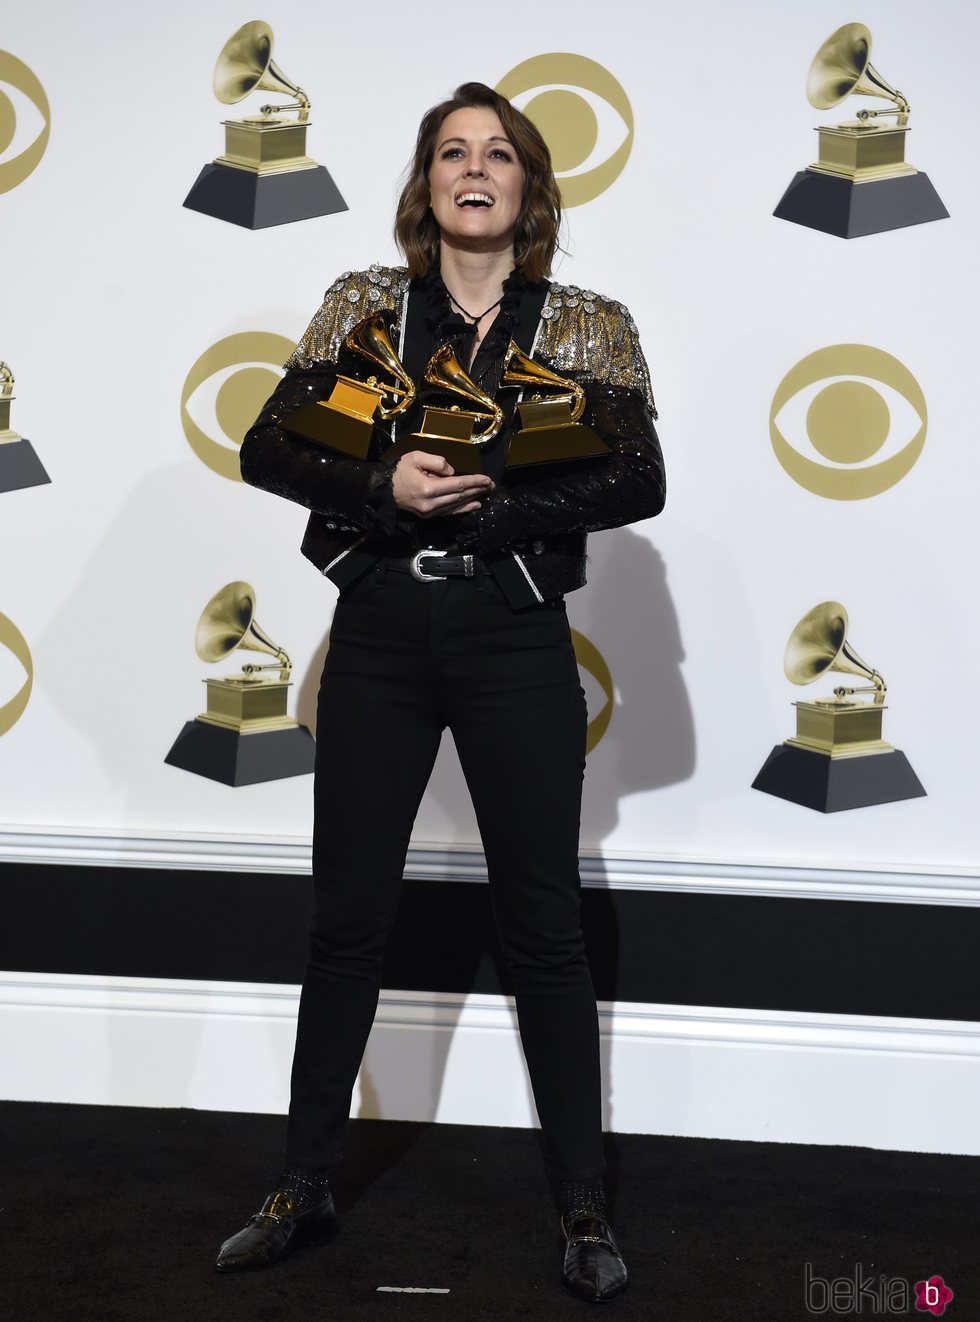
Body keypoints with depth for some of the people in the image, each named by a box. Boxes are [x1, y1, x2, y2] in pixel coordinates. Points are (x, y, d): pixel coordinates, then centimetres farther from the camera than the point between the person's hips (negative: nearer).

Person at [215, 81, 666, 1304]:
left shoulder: (591, 325, 3)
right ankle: (304, 1188, 22)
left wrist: (487, 502, -18)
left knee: (542, 926, 5)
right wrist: (386, 487, -16)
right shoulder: (362, 304, 6)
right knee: (346, 917, 8)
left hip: (514, 637, -1)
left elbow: (639, 481, -7)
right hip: (379, 631, 1)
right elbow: (267, 448, 1)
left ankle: (582, 1207, 16)